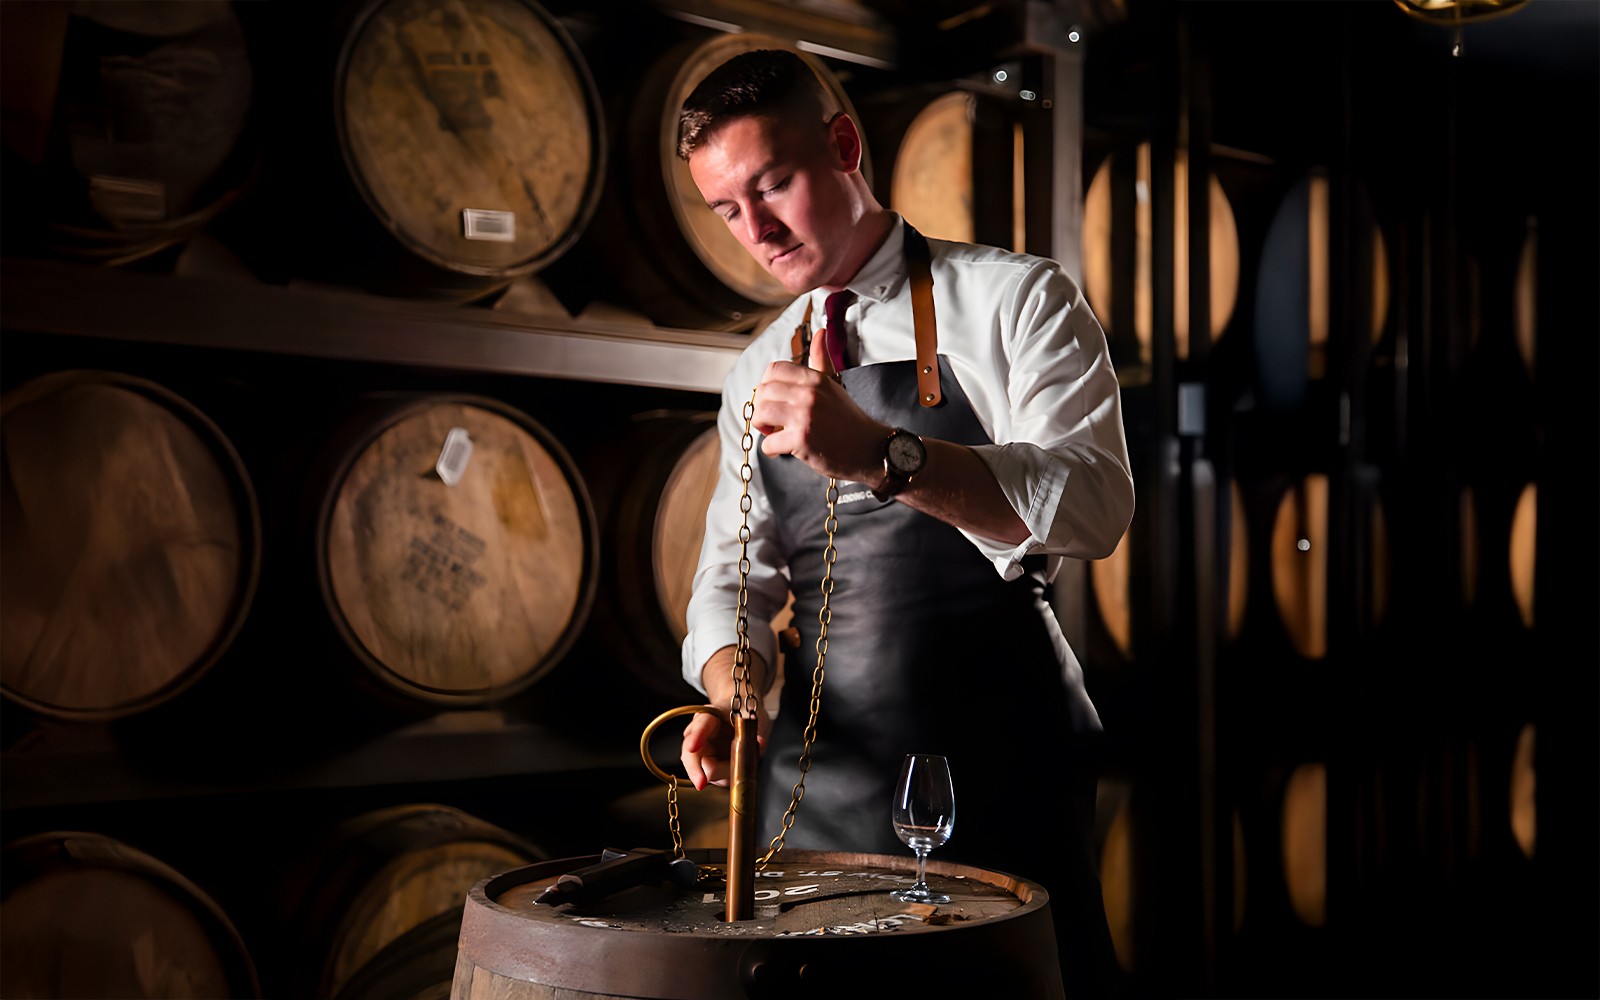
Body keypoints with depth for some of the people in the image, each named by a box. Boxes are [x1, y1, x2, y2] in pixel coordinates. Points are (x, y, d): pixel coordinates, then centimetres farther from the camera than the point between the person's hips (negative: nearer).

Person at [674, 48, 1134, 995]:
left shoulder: (1015, 298, -3)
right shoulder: (758, 374, 14)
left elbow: (1095, 505, -18)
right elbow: (736, 570, 13)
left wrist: (882, 455, -32)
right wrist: (733, 689, -9)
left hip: (995, 768, -4)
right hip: (818, 773, 4)